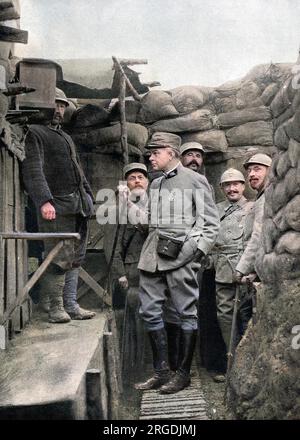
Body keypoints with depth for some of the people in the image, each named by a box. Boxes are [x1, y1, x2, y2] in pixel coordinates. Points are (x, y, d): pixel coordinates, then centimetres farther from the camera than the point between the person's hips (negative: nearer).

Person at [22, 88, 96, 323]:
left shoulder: (66, 137, 27)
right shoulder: (34, 133, 0)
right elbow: (33, 170, -14)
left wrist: (88, 196, 18)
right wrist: (44, 200, -26)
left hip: (78, 205, 8)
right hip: (56, 206, -8)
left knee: (76, 258, 8)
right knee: (60, 259, -7)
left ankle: (71, 305, 15)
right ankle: (55, 307, 6)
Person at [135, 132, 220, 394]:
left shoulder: (195, 181, 0)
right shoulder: (155, 184, 19)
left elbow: (211, 223, -3)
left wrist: (195, 250, -12)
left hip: (181, 256, -7)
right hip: (153, 255, 7)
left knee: (186, 313, 2)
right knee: (149, 311, 6)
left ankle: (183, 374, 14)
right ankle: (162, 372, 17)